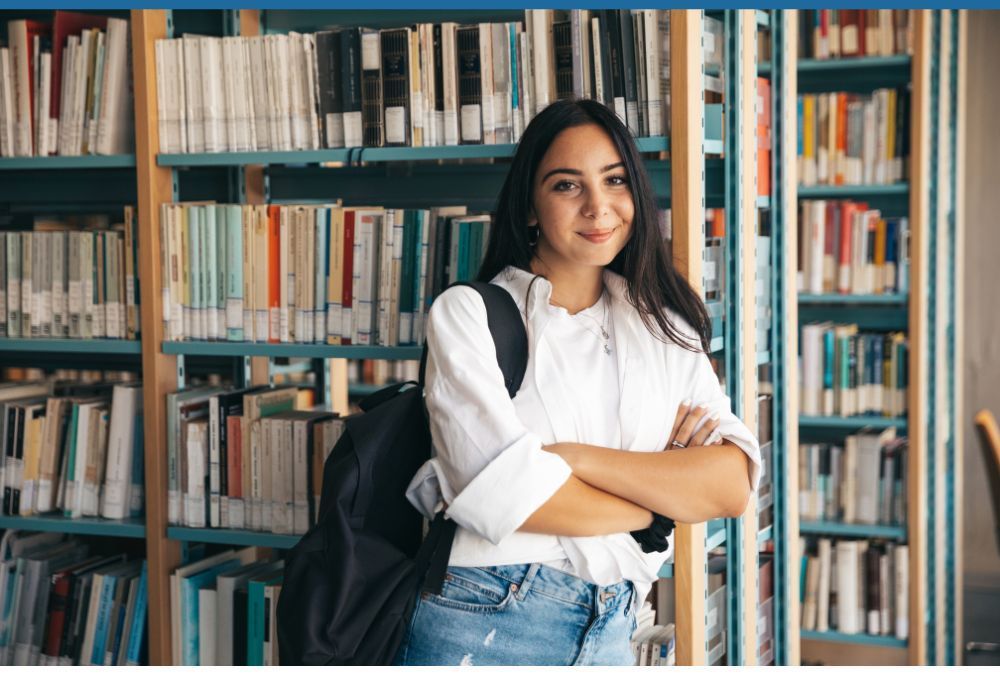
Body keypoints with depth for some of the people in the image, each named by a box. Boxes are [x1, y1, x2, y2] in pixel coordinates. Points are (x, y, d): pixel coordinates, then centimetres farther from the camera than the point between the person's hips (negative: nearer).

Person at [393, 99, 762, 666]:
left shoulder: (665, 330, 7)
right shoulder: (469, 312, -4)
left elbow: (733, 485, -7)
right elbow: (504, 494, -17)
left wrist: (573, 457, -17)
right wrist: (667, 495, -6)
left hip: (611, 636, 4)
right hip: (485, 626, -3)